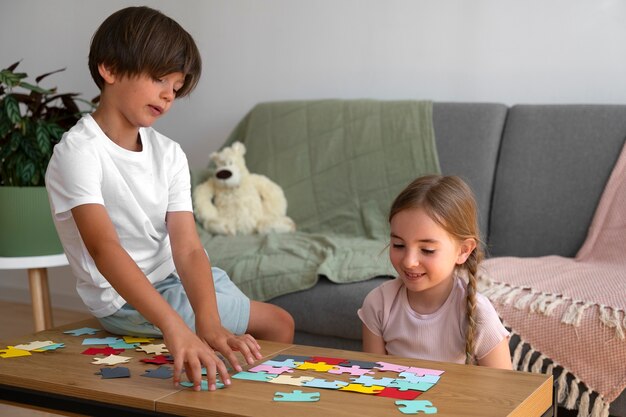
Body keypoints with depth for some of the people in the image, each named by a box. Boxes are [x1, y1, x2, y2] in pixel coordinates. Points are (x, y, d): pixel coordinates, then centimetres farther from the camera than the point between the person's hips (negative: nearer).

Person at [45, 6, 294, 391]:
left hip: (173, 279, 6)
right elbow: (103, 248, -38)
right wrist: (175, 329, -52)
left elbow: (188, 248, -16)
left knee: (281, 323, 11)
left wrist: (210, 325, -35)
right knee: (275, 324, -2)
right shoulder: (78, 153, -23)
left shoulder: (169, 154, -4)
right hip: (126, 300, -6)